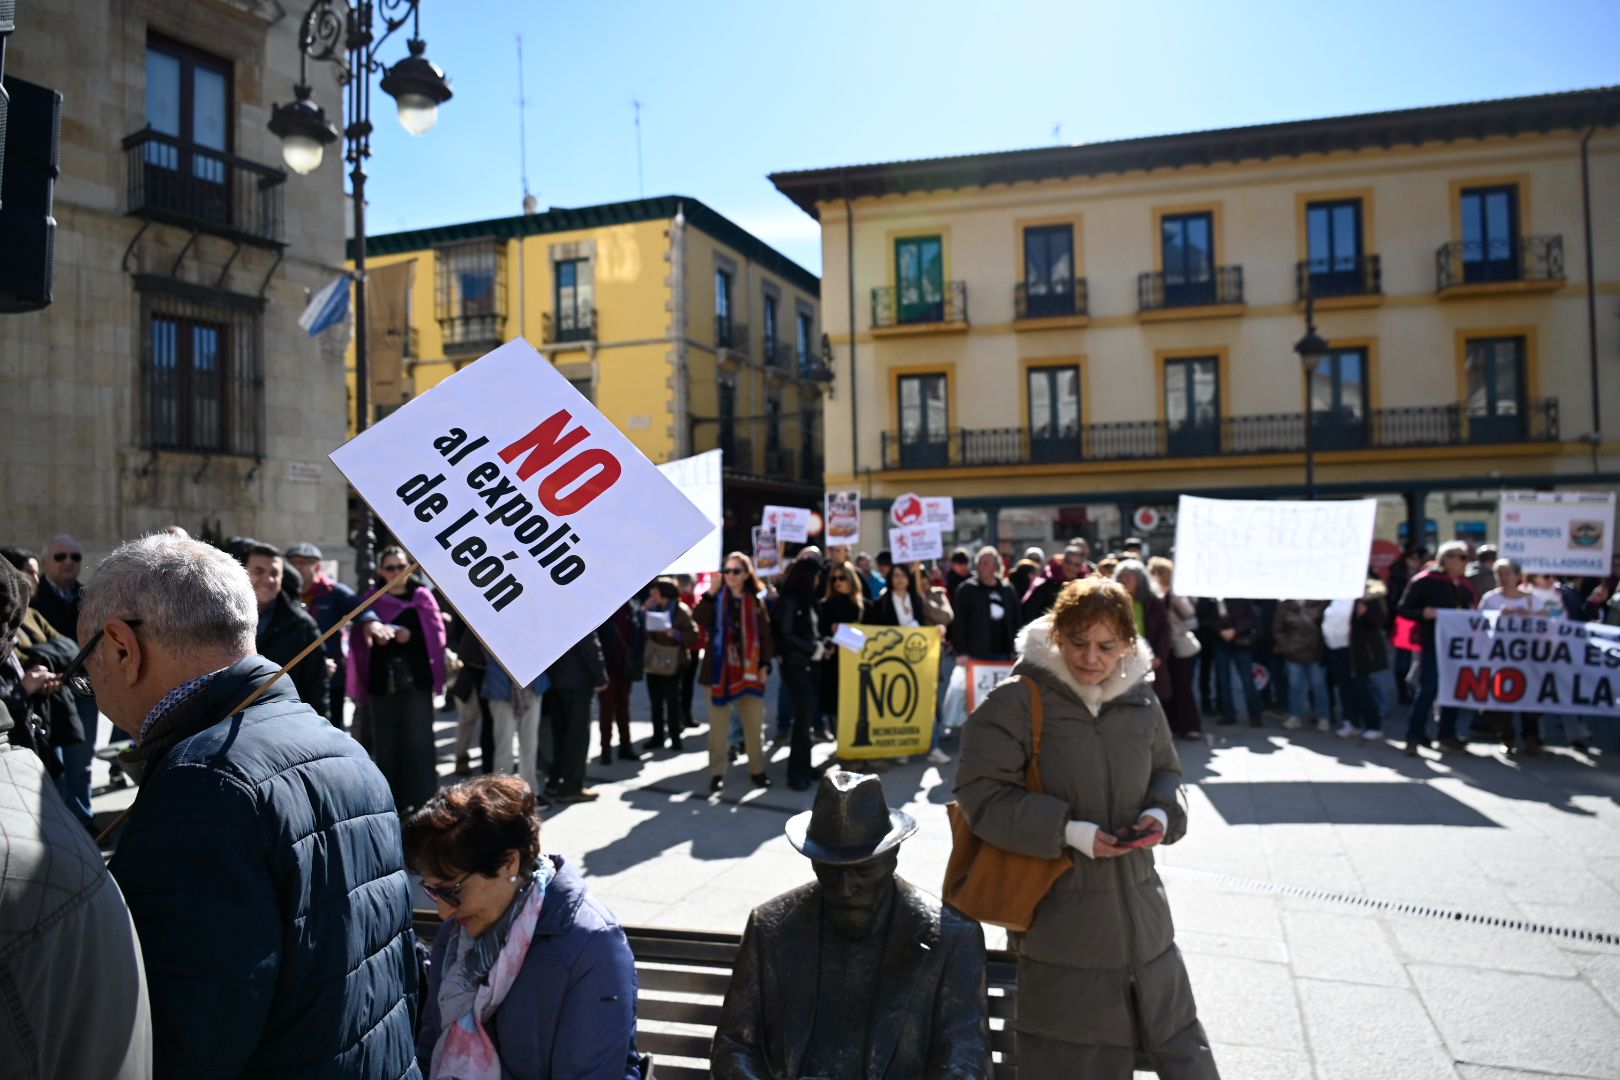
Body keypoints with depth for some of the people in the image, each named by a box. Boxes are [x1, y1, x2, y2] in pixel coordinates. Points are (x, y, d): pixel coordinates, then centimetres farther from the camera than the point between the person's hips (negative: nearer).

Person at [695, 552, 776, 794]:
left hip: (749, 670, 1)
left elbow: (765, 635, 5)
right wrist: (710, 594, -24)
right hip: (719, 669, -1)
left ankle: (757, 769, 22)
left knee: (754, 724, 9)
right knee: (718, 725, 5)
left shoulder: (756, 601, 3)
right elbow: (699, 620, -18)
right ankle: (717, 773, 14)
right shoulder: (716, 599, 0)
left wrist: (765, 664, -3)